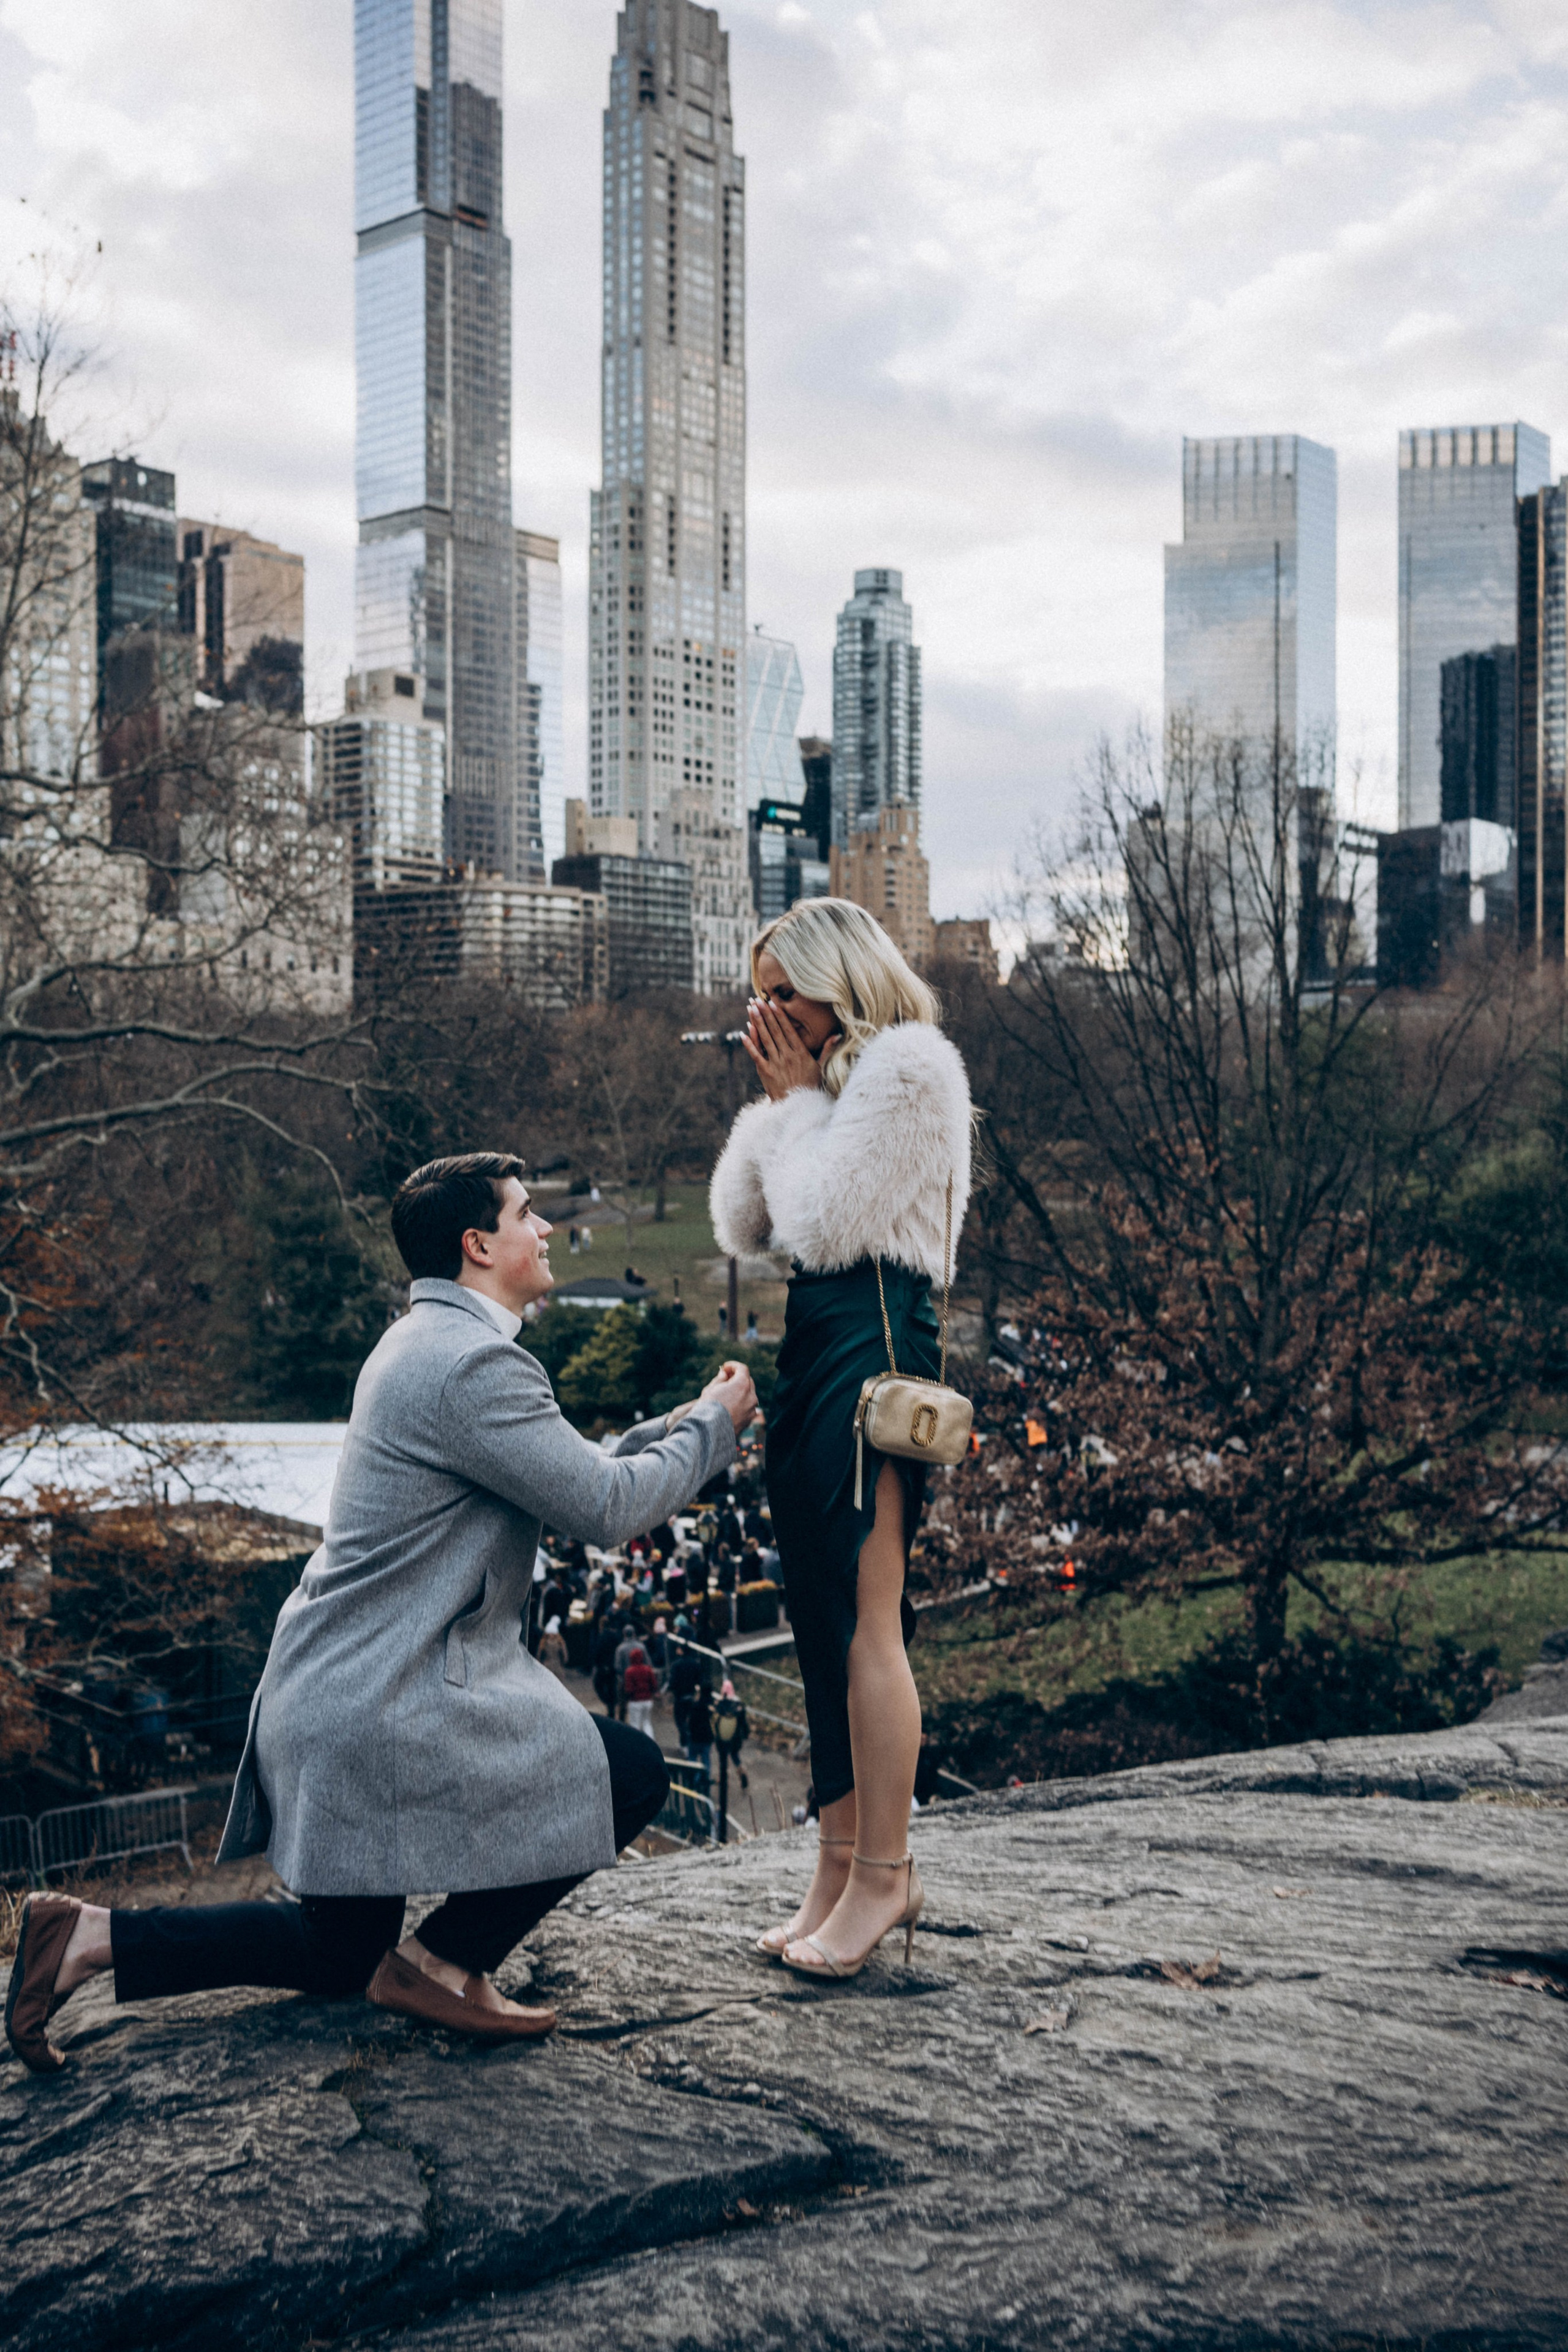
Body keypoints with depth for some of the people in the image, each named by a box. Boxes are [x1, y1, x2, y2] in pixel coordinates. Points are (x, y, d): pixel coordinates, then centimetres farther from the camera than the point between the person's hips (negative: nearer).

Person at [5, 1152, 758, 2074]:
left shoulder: (430, 1342, 15)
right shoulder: (471, 1362, -18)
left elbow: (566, 1480, 21)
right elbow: (605, 1507, -18)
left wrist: (682, 1426, 16)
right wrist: (713, 1427, -3)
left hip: (333, 1696, 11)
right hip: (387, 1708, -11)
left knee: (342, 1959, 20)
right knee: (634, 1775, -7)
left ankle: (92, 1936, 13)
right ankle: (443, 1963, 2)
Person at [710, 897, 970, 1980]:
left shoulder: (908, 1065, -7)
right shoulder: (829, 1079, 22)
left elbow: (824, 1223, -15)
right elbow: (742, 1228, 18)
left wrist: (796, 1099, -3)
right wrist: (777, 1100, 10)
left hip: (871, 1342, -10)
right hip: (810, 1348, 10)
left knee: (865, 1617, -8)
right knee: (819, 1616, 10)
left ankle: (883, 1873, -1)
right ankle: (842, 1866, 17)